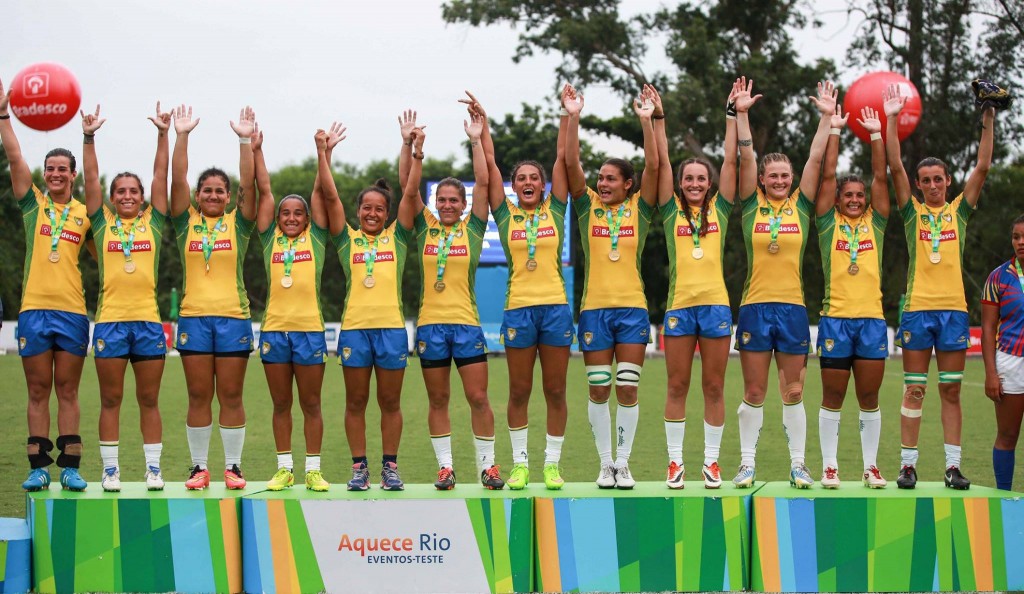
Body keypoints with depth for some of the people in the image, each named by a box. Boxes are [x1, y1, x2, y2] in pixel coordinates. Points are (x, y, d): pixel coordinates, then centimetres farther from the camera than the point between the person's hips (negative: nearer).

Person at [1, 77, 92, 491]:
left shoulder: (85, 214, 10)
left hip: (72, 310, 0)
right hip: (34, 308, 0)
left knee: (67, 392, 4)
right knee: (38, 392, 3)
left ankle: (70, 467, 6)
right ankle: (38, 467, 6)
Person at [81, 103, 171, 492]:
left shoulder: (153, 222, 10)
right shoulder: (103, 223, 9)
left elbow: (160, 175, 6)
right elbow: (91, 178, 5)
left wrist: (163, 134, 2)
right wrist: (89, 137, -2)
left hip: (148, 321, 0)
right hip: (110, 321, 0)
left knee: (149, 400, 5)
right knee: (110, 400, 3)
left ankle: (154, 469, 9)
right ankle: (110, 470, 8)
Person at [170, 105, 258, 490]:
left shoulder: (238, 223, 7)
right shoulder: (186, 221, 9)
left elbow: (248, 185, -4)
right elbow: (177, 180, 0)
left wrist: (246, 140, -10)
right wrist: (181, 136, -7)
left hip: (233, 316, -1)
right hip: (194, 316, 1)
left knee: (231, 396, 2)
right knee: (198, 397, 3)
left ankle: (233, 466, 9)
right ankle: (199, 467, 10)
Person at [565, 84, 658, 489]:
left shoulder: (639, 208, 6)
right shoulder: (588, 207, 7)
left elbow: (652, 166, -5)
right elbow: (571, 164, -2)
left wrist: (647, 120, -12)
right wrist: (573, 117, -10)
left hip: (632, 308, -1)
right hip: (594, 308, 1)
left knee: (628, 389, 0)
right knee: (598, 390, 3)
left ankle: (624, 463, 8)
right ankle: (606, 463, 11)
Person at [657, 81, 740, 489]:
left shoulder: (719, 209, 10)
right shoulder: (671, 211, 9)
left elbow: (731, 161, 7)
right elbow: (661, 164, 4)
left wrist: (732, 114, 5)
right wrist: (658, 118, 0)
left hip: (716, 305, 1)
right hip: (679, 305, 0)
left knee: (714, 387, 4)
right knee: (677, 386, 3)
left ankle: (712, 461, 10)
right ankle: (675, 461, 9)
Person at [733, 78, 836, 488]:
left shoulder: (801, 205, 8)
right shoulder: (751, 205, 5)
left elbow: (815, 159, 2)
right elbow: (745, 158, -3)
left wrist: (827, 117, -4)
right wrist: (741, 114, -10)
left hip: (793, 307, 1)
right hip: (755, 306, -1)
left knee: (793, 392, 6)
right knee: (753, 392, 3)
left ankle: (798, 465, 12)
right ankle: (747, 463, 10)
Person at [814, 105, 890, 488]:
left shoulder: (874, 224, 12)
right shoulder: (828, 225, 7)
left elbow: (880, 177, 7)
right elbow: (827, 176, 2)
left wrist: (876, 134, 4)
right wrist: (834, 130, 2)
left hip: (872, 318, 2)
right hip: (835, 318, -2)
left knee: (869, 398, 6)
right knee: (832, 397, 3)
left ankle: (871, 466, 12)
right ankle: (829, 466, 8)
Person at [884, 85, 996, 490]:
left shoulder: (959, 210, 10)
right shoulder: (911, 212, 7)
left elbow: (982, 167, 4)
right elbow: (895, 167, -1)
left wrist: (988, 122, -2)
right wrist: (892, 120, -7)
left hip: (954, 309, 1)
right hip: (918, 308, -1)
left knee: (951, 391, 4)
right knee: (914, 391, 1)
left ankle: (953, 465, 6)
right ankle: (908, 464, 4)